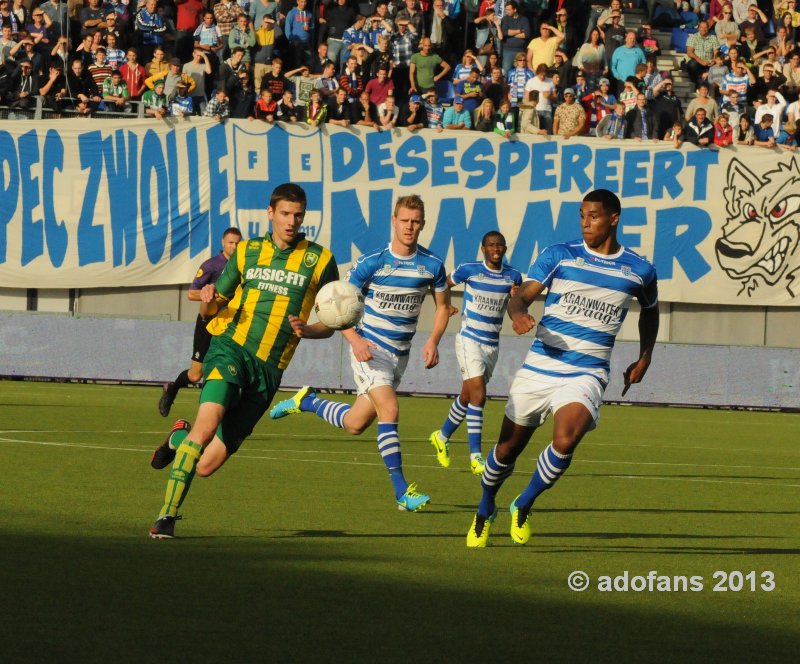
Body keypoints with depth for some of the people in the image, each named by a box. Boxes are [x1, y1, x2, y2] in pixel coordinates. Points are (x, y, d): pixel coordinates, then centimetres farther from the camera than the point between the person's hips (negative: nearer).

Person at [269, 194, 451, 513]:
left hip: (400, 354, 5)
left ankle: (308, 402, 35)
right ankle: (402, 492, -19)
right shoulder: (370, 263, -12)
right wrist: (356, 340, -24)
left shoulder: (432, 265, -2)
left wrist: (433, 341, -4)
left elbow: (443, 306, 13)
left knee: (355, 424, 8)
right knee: (389, 411, -22)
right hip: (370, 349, -5)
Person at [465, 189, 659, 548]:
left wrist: (644, 359, 15)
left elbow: (650, 311, 26)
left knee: (565, 441, -27)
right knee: (508, 447, 8)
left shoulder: (639, 271, 5)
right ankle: (485, 510, 36)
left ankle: (524, 506, -3)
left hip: (586, 374, -1)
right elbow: (522, 295, -8)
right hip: (539, 367, 1)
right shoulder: (558, 256, 0)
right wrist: (518, 313, -32)